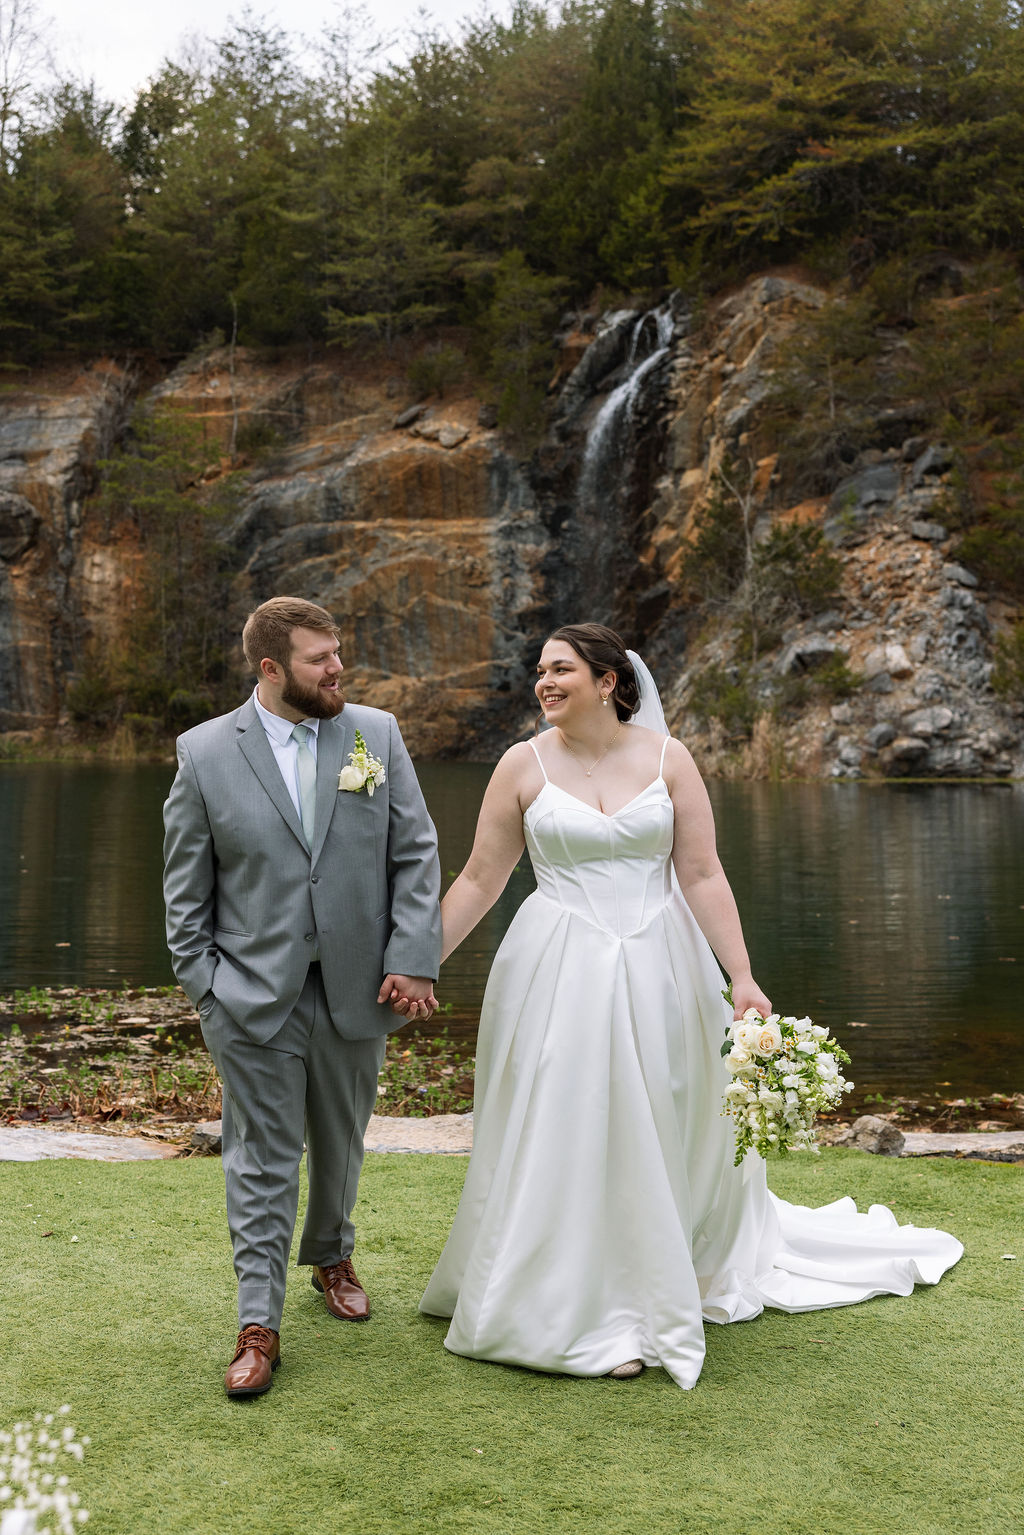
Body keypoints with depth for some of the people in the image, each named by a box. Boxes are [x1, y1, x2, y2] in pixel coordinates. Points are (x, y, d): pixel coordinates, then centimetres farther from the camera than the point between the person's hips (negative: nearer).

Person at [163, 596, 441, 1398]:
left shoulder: (376, 733, -1)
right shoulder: (205, 752, -5)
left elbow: (415, 854, 0)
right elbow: (187, 886, 2)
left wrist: (413, 959, -7)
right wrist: (204, 984, -2)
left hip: (357, 990, 2)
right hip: (254, 994, -2)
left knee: (340, 1144, 19)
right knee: (263, 1159, 3)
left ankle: (331, 1255, 45)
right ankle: (259, 1326, 14)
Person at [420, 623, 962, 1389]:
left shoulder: (666, 758, -1)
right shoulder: (524, 764, -2)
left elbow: (703, 875, -3)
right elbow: (480, 879, 3)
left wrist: (743, 978, -7)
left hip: (655, 969, 1)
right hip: (559, 973, -1)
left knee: (654, 1132, 10)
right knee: (566, 1137, 3)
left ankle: (648, 1300, 33)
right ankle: (590, 1316, 21)